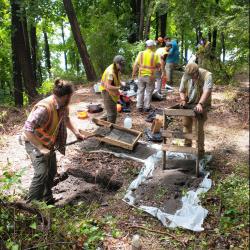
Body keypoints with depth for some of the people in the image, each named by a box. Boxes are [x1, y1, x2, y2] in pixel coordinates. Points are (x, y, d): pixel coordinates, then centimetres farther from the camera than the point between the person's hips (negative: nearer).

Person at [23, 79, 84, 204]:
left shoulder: (62, 106, -8)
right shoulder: (44, 108, -34)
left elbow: (66, 119, 14)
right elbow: (27, 129, -34)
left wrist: (76, 132, 4)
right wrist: (41, 148, -32)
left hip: (49, 143, 8)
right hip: (34, 143, -8)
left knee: (52, 171, 13)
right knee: (42, 173, -18)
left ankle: (47, 199, 32)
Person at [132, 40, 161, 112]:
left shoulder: (141, 53, -4)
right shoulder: (155, 55, -7)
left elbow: (135, 64, -5)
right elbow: (158, 65, -3)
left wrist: (133, 73, 5)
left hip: (141, 75, 2)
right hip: (150, 76, -1)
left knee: (140, 91, 12)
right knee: (148, 92, 9)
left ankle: (139, 107, 16)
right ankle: (146, 107, 13)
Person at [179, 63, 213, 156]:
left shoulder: (207, 75, -23)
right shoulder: (186, 76, -7)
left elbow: (207, 91, -34)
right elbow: (182, 90, 2)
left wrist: (200, 104, -47)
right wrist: (183, 100, -18)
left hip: (201, 105, -5)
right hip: (189, 104, 5)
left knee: (199, 128, -3)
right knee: (186, 124, 14)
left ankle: (200, 150, 12)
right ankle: (187, 145, 33)